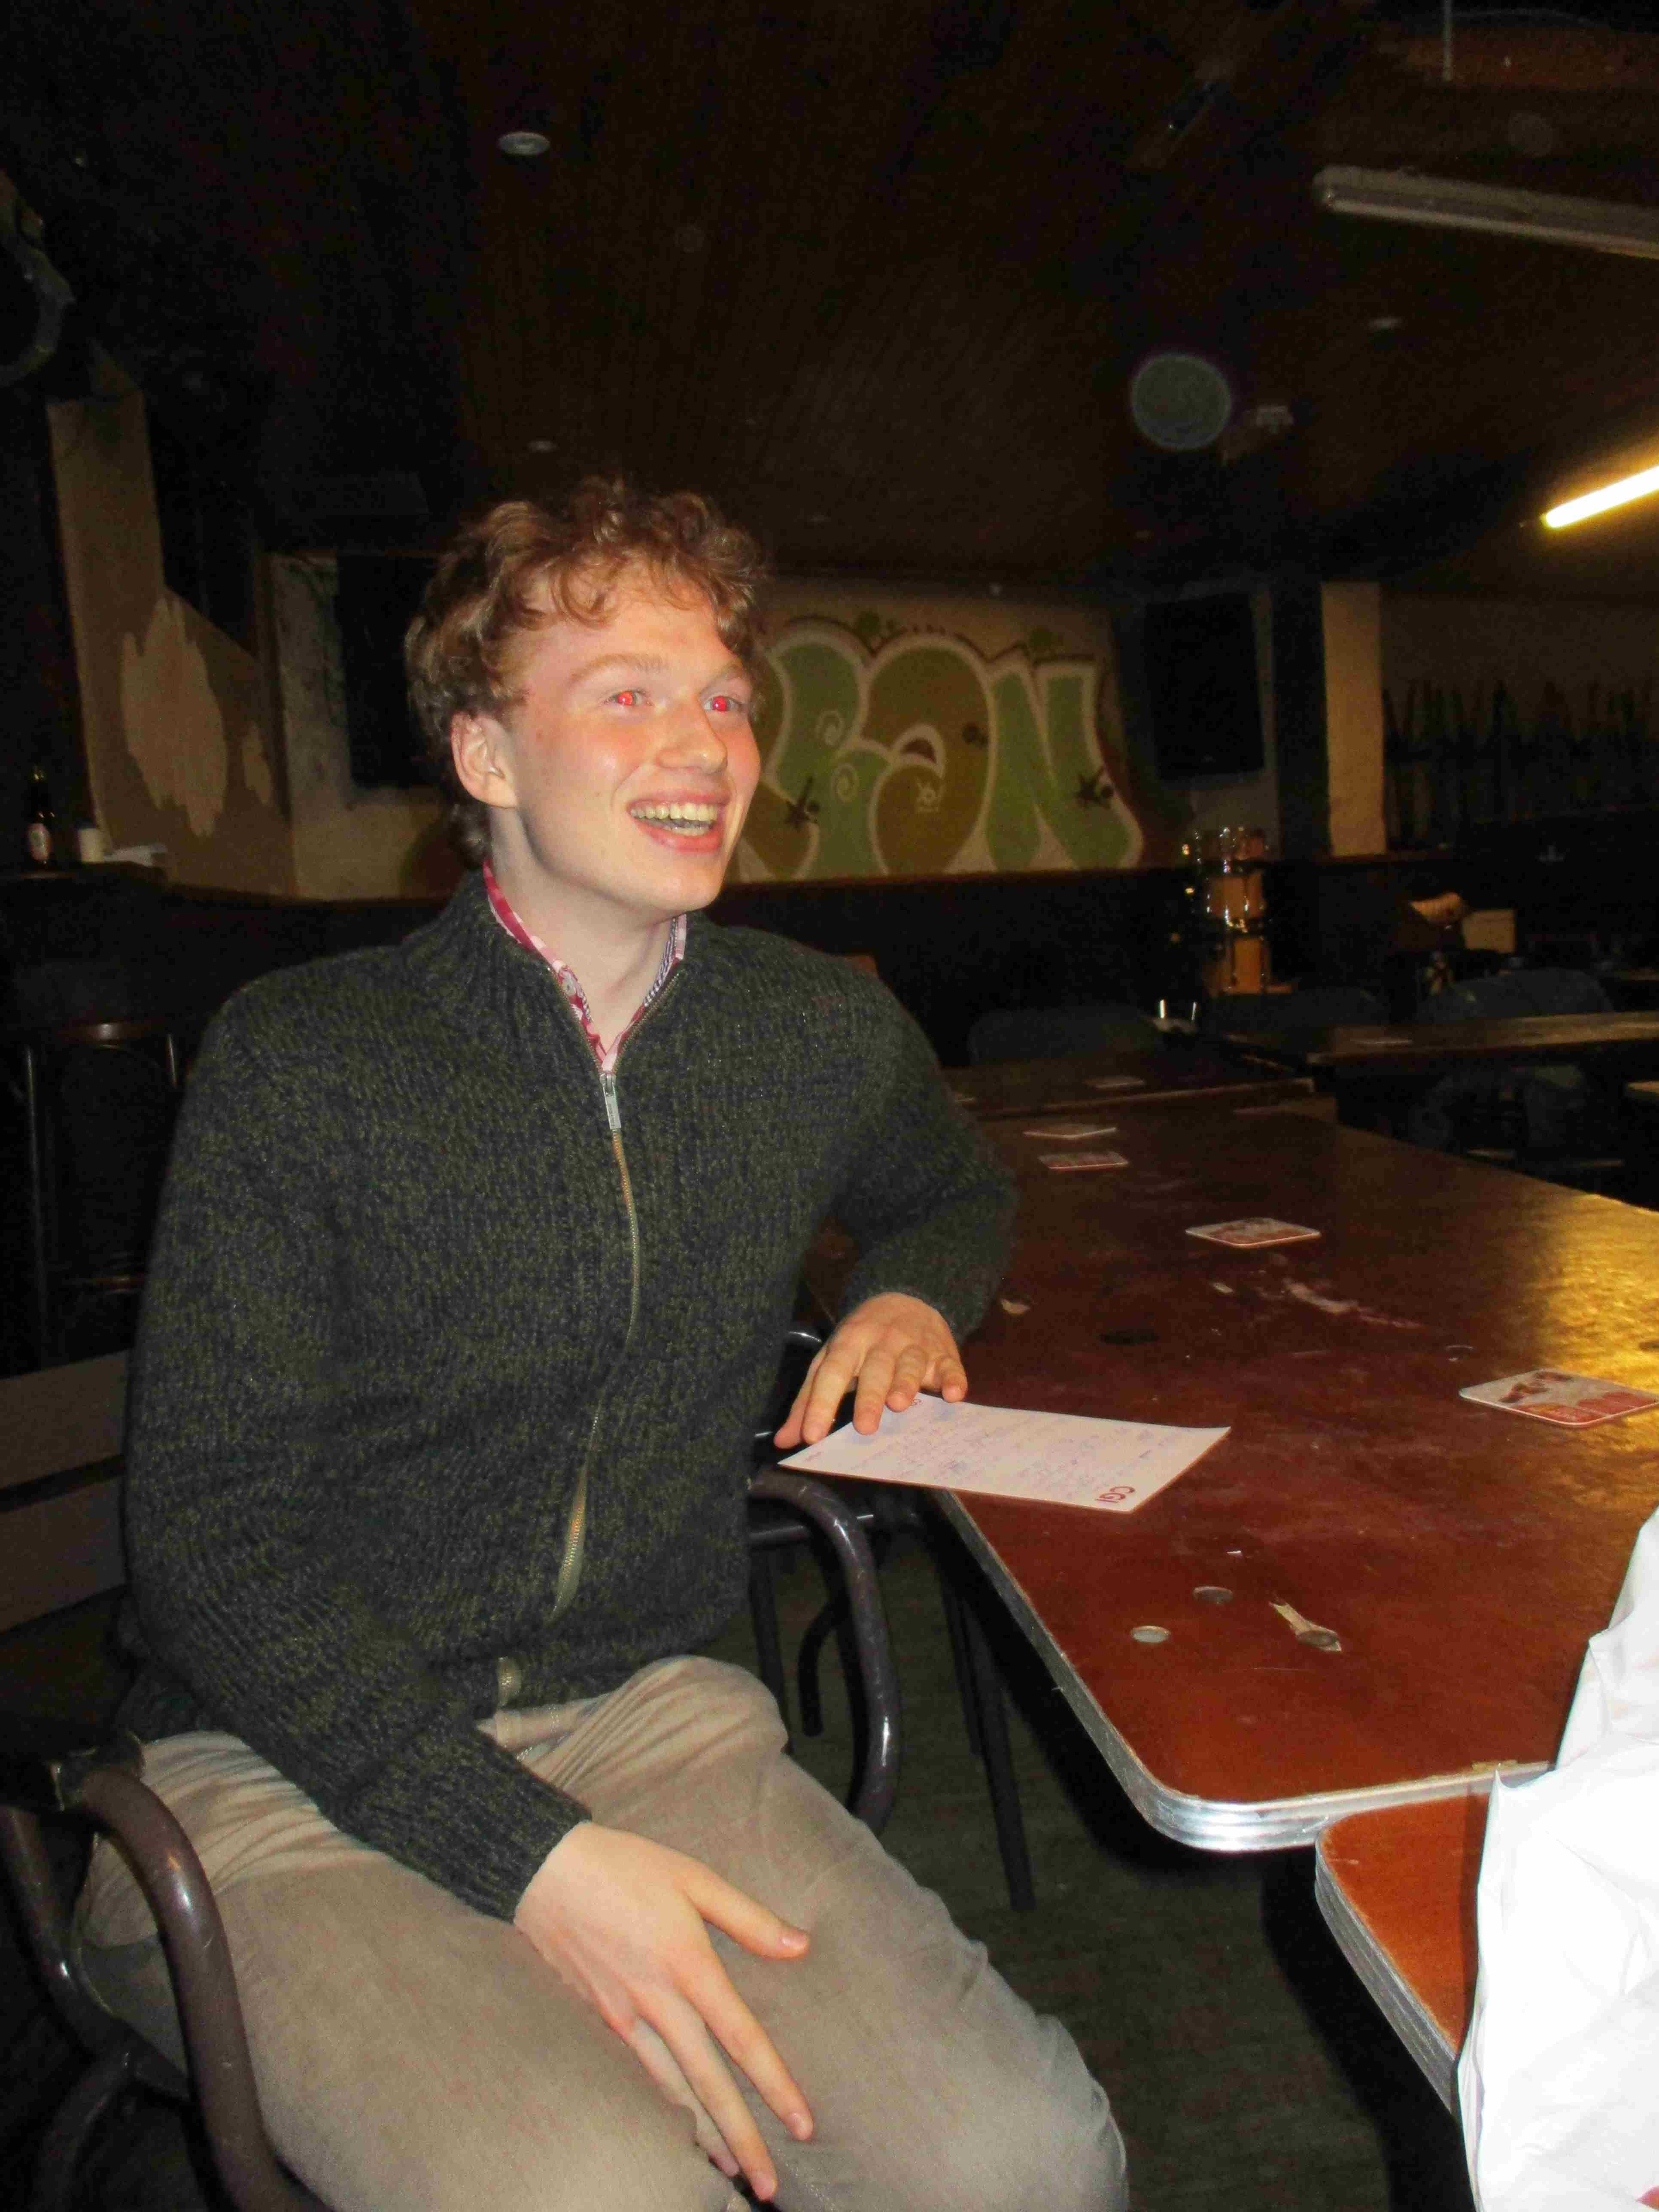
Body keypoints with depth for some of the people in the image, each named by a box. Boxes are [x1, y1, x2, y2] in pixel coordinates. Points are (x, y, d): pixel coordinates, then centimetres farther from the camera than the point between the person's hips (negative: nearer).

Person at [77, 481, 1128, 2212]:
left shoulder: (823, 1032, 4)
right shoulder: (296, 1061, -8)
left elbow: (957, 1191, 28)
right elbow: (214, 1540, -10)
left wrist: (909, 1297, 3)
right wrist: (536, 1855, -19)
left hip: (650, 1714, 3)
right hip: (288, 1778, -2)